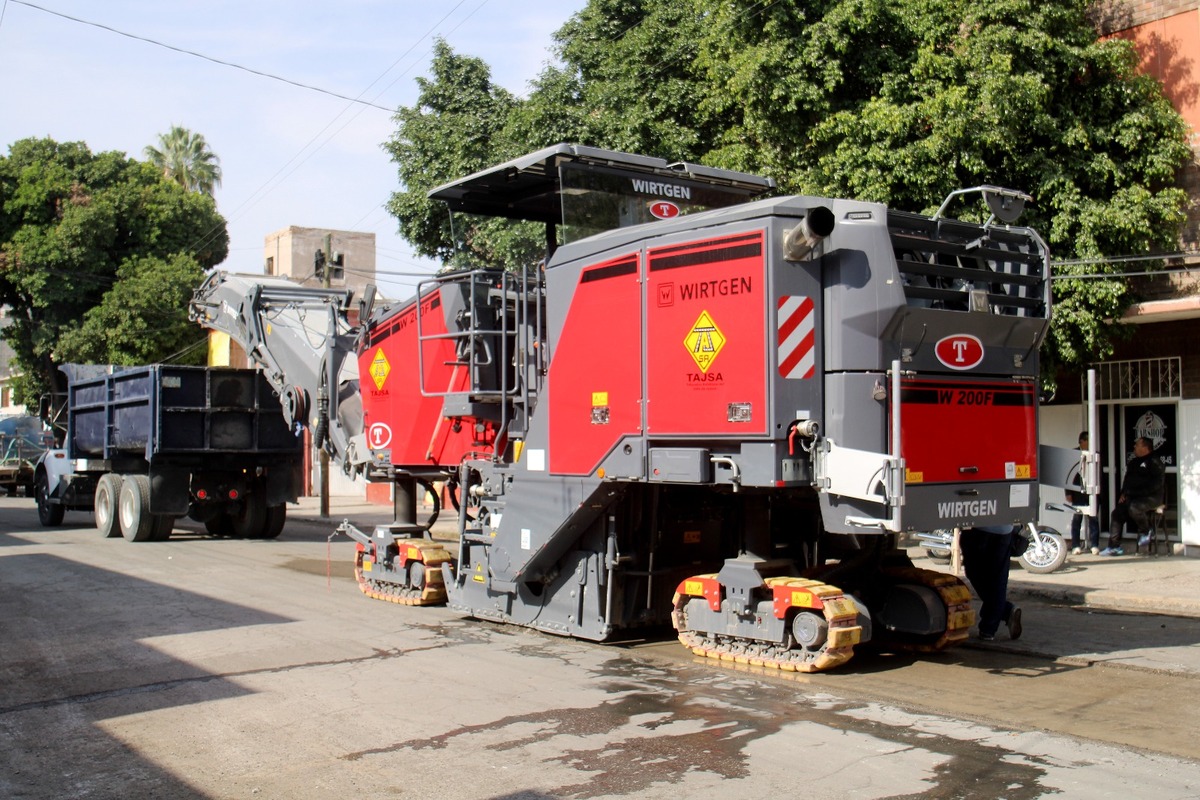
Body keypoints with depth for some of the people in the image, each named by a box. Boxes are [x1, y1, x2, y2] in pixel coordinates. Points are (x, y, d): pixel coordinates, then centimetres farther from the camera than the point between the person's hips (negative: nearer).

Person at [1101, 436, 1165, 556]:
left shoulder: (1154, 462, -6)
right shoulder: (1133, 463, 20)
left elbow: (1156, 484, -14)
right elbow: (1127, 480, 27)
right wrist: (1123, 493, 10)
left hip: (1151, 498, -8)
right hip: (1132, 498, 8)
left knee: (1134, 508, -35)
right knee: (1117, 513, -7)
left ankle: (1145, 532, -7)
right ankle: (1114, 546, -6)